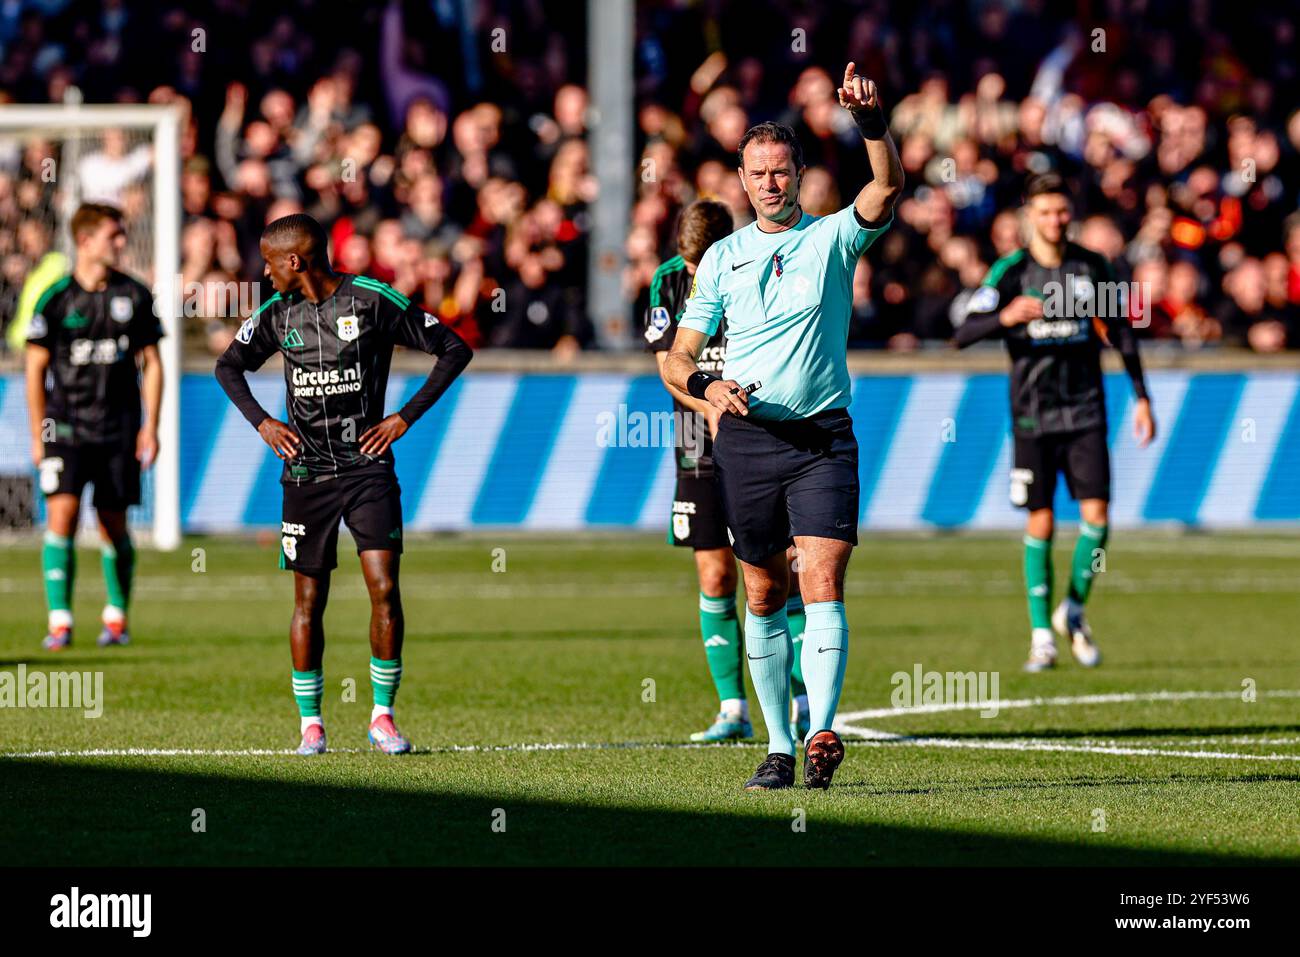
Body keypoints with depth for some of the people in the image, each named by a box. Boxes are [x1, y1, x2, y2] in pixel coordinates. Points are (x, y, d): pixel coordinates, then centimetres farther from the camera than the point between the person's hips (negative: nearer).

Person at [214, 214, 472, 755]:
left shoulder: (374, 300, -7)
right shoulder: (278, 314, 5)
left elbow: (454, 349, -2)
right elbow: (229, 366, 21)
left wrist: (406, 417, -6)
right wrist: (261, 421, 5)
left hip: (368, 467, -3)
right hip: (306, 472, 3)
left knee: (384, 588, -12)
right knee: (309, 600, 3)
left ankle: (382, 716, -1)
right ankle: (310, 723, 12)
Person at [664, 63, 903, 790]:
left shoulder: (833, 239, 4)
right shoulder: (722, 258, 10)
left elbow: (888, 187, -15)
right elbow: (678, 356, 10)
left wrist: (873, 122, -32)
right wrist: (706, 386, -13)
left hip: (823, 437, -2)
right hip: (747, 438, 2)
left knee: (823, 582, -15)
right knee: (765, 595, 7)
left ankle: (822, 731, -25)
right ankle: (779, 747, 14)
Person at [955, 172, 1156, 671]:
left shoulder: (1093, 267, 3)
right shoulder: (1010, 271, -5)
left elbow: (1122, 333, 12)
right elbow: (964, 333, -13)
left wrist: (1141, 397, 9)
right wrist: (1005, 317, -33)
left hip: (1085, 410, 2)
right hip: (1032, 417, -2)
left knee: (1096, 514, -9)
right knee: (1040, 524, -3)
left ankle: (1073, 612, 14)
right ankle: (1042, 635, 8)